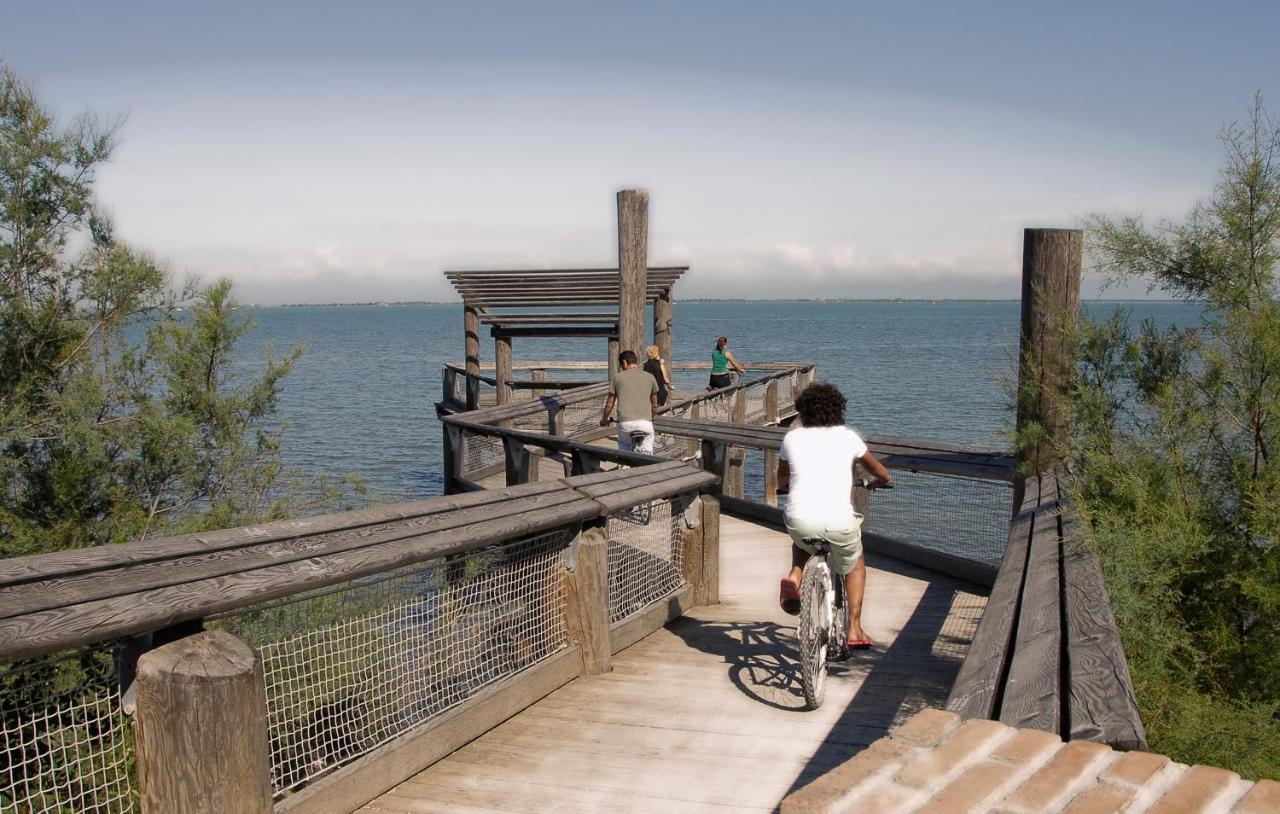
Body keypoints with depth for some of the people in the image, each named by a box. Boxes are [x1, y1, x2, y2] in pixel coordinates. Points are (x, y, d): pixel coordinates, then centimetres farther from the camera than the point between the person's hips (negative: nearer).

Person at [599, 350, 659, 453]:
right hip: (645, 423, 1)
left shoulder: (618, 377, 7)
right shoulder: (649, 377, 12)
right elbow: (654, 405, 20)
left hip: (625, 423, -1)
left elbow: (609, 404, 12)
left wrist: (604, 420, 30)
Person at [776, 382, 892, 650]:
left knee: (801, 541, 38)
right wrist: (886, 478, 53)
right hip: (839, 520, -1)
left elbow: (781, 482, 30)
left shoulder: (792, 438, 14)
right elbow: (877, 470, 30)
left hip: (800, 519, 1)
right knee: (855, 566, 29)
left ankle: (794, 577, 11)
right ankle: (854, 630, 25)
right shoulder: (848, 437, 13)